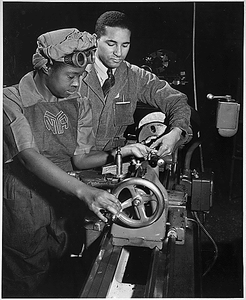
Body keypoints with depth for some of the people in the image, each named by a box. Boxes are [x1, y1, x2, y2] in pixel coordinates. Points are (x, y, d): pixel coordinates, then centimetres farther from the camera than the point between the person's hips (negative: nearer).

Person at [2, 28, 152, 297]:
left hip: (63, 204, 5)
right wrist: (84, 191, -38)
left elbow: (79, 158, 2)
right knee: (23, 286, 7)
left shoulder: (78, 105, 4)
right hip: (22, 211, -4)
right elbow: (30, 157, -27)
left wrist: (117, 154, -18)